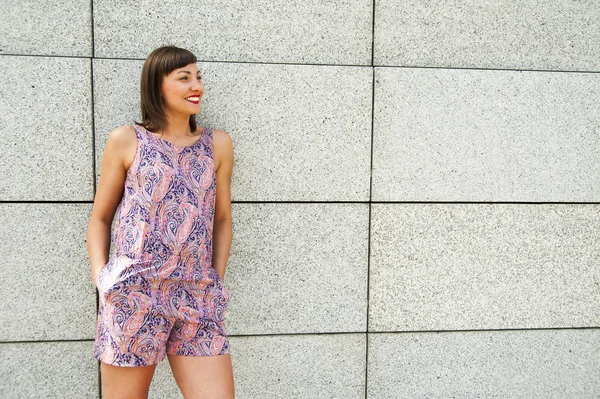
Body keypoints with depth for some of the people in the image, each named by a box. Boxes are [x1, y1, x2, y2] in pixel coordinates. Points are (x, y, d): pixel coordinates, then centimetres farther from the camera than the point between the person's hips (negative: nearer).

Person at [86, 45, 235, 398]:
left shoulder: (218, 144, 9)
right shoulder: (126, 140, 4)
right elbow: (100, 218, 9)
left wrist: (217, 281, 6)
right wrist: (100, 276, -2)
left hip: (198, 298, 2)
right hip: (134, 294, -2)